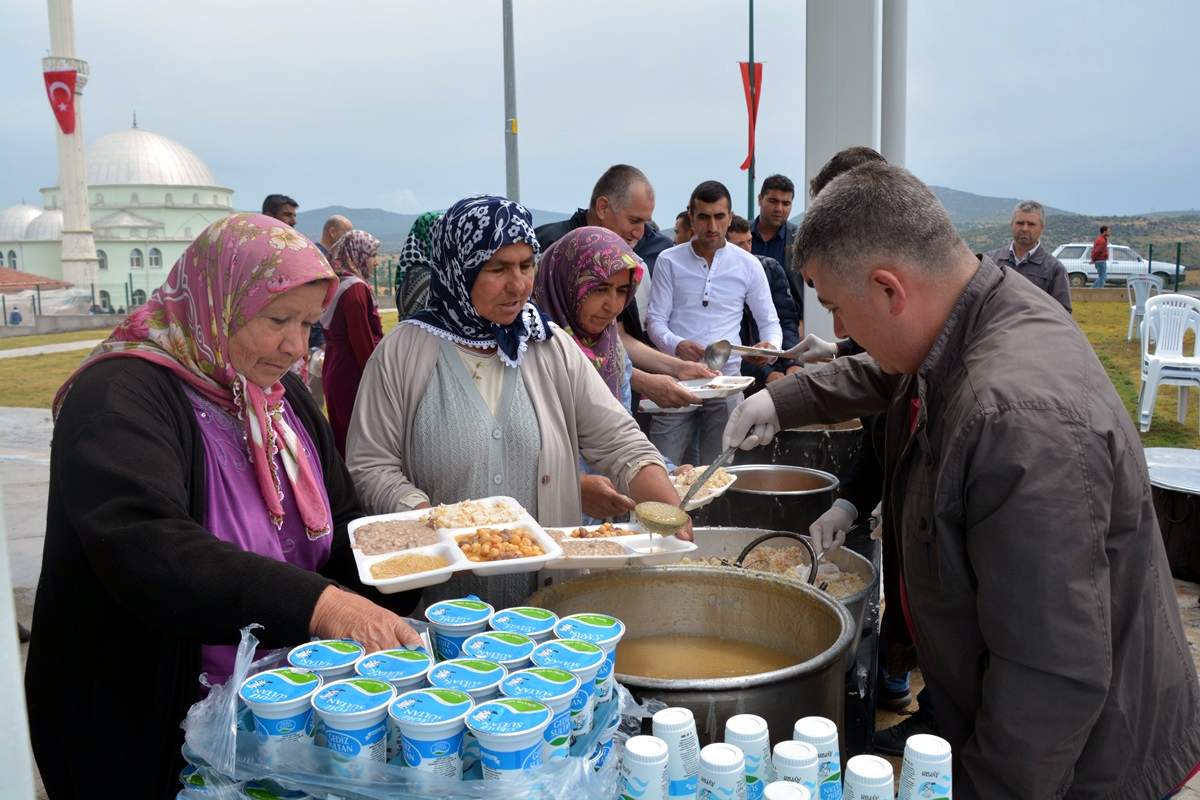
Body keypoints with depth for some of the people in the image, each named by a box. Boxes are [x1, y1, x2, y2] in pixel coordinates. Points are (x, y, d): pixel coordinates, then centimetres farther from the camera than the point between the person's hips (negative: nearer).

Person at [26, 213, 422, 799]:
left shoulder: (283, 395, 3)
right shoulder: (120, 398, -21)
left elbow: (341, 527, 8)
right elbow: (146, 550, -36)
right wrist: (318, 604, -46)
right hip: (140, 731, -7)